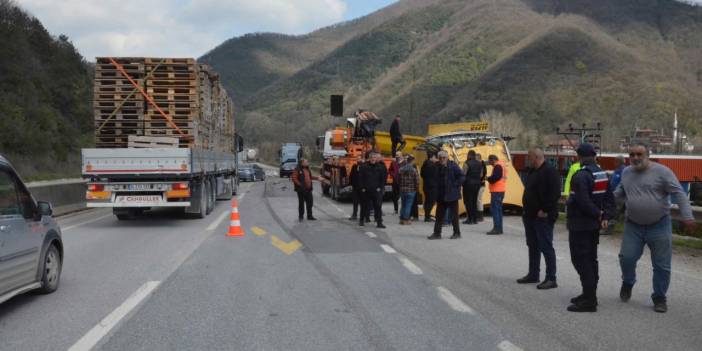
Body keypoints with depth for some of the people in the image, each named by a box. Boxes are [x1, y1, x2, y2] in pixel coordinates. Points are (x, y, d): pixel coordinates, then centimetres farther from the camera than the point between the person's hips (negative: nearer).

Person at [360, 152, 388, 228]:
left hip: (377, 190, -1)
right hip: (366, 191, 1)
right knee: (364, 206, 10)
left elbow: (384, 179, 5)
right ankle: (361, 220, 23)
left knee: (378, 206, -3)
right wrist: (362, 187, -2)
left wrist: (380, 187, -2)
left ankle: (379, 222, -1)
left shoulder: (381, 167, 2)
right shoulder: (365, 167, 3)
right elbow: (361, 178, 5)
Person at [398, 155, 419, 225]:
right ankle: (406, 219, 3)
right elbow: (417, 180, -12)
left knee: (403, 205, 15)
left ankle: (401, 219, 17)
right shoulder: (413, 170, -12)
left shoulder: (401, 169, 1)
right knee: (408, 205, 2)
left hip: (402, 189, 5)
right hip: (411, 190, -4)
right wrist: (416, 188, 4)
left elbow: (398, 179, 4)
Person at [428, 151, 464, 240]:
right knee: (439, 215, 7)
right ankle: (437, 233, 12)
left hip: (452, 195, -6)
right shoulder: (438, 167, 8)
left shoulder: (453, 166, -10)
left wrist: (455, 185, -15)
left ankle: (457, 233, 13)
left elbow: (461, 177, -11)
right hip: (441, 195, 6)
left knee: (454, 215, 3)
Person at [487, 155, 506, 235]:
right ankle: (499, 228, 19)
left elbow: (494, 178, -23)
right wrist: (490, 178, 5)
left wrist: (488, 178, -4)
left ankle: (497, 228, -11)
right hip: (500, 191, 11)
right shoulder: (501, 165, 19)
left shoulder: (497, 166, -13)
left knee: (494, 209, -9)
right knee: (498, 209, 14)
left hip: (496, 191, -11)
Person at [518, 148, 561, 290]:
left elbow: (555, 193, -22)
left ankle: (551, 279, 0)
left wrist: (545, 211, -22)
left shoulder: (550, 172, -15)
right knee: (533, 246, 17)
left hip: (543, 218, -10)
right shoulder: (532, 172, 16)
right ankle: (533, 274, 27)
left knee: (546, 247, -6)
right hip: (530, 216, 10)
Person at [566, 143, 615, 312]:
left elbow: (583, 202, -25)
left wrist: (598, 214, -11)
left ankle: (589, 300, -5)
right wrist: (606, 216, 2)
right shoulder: (603, 174, 9)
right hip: (594, 225, 9)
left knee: (581, 260, -5)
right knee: (591, 259, 17)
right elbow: (609, 198, 11)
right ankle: (590, 295, 27)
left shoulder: (580, 176, -19)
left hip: (579, 225, -9)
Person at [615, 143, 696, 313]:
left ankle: (659, 298, 21)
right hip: (633, 226, 4)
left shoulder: (662, 171, -10)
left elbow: (679, 194, -13)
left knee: (661, 265, 4)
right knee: (627, 257, 0)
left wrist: (687, 216, -22)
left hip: (659, 226, -3)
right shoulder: (626, 173, 7)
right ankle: (627, 283, 29)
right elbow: (619, 194, 21)